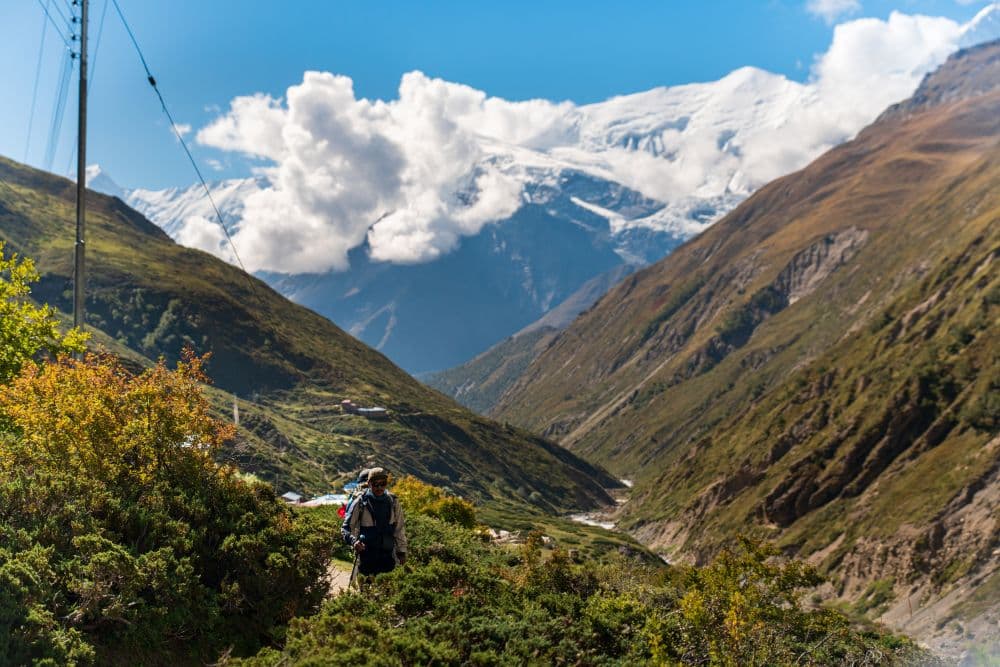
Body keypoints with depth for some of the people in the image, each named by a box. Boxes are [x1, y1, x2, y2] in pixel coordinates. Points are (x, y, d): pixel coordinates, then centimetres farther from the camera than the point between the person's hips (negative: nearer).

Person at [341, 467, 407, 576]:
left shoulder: (393, 502, 3)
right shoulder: (360, 503, -7)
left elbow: (400, 528, 14)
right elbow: (345, 528, -4)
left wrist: (401, 551, 12)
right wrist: (354, 541, -23)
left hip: (388, 556, 3)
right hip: (366, 557, -3)